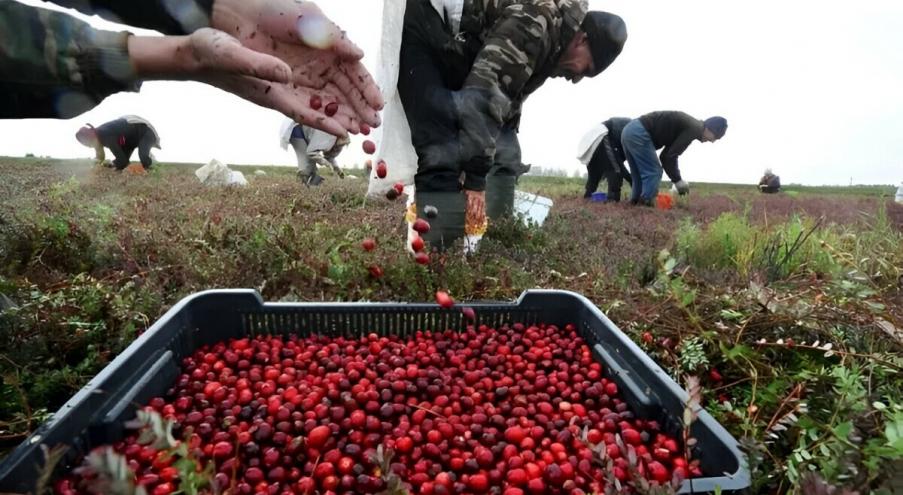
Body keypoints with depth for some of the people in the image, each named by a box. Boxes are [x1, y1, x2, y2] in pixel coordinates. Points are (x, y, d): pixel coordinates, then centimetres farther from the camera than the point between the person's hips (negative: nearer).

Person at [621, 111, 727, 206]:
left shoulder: (688, 126, 23)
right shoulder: (694, 129, -6)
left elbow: (665, 155, 26)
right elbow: (670, 156, -12)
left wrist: (676, 179, 23)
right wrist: (678, 180, -1)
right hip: (639, 133, -10)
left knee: (639, 175, 16)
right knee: (654, 172, -4)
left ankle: (635, 203, 17)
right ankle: (646, 204, -5)